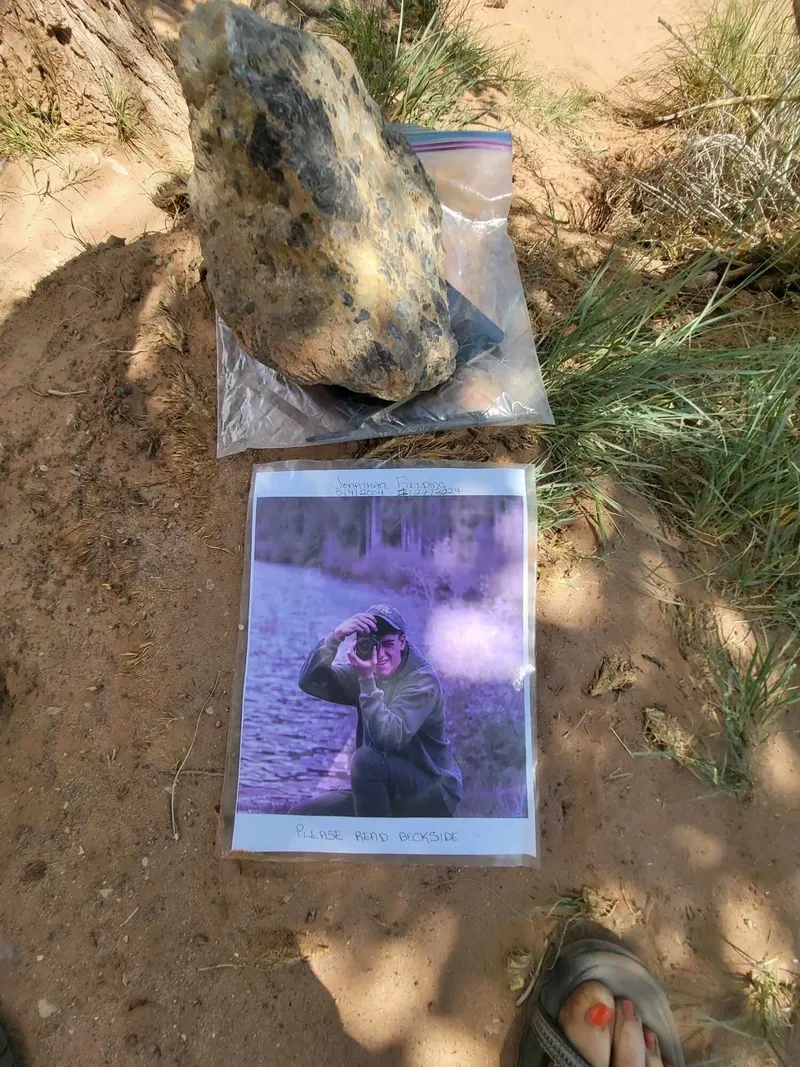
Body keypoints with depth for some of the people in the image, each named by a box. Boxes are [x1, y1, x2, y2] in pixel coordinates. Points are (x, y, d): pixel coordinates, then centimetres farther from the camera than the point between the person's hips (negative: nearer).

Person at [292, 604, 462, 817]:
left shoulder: (423, 679, -17)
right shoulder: (367, 671, 0)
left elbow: (390, 737, -30)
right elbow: (310, 683, -11)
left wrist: (367, 679, -33)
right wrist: (336, 636, -23)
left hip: (433, 794, -6)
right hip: (386, 794, 6)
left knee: (366, 759, -33)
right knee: (302, 816, -3)